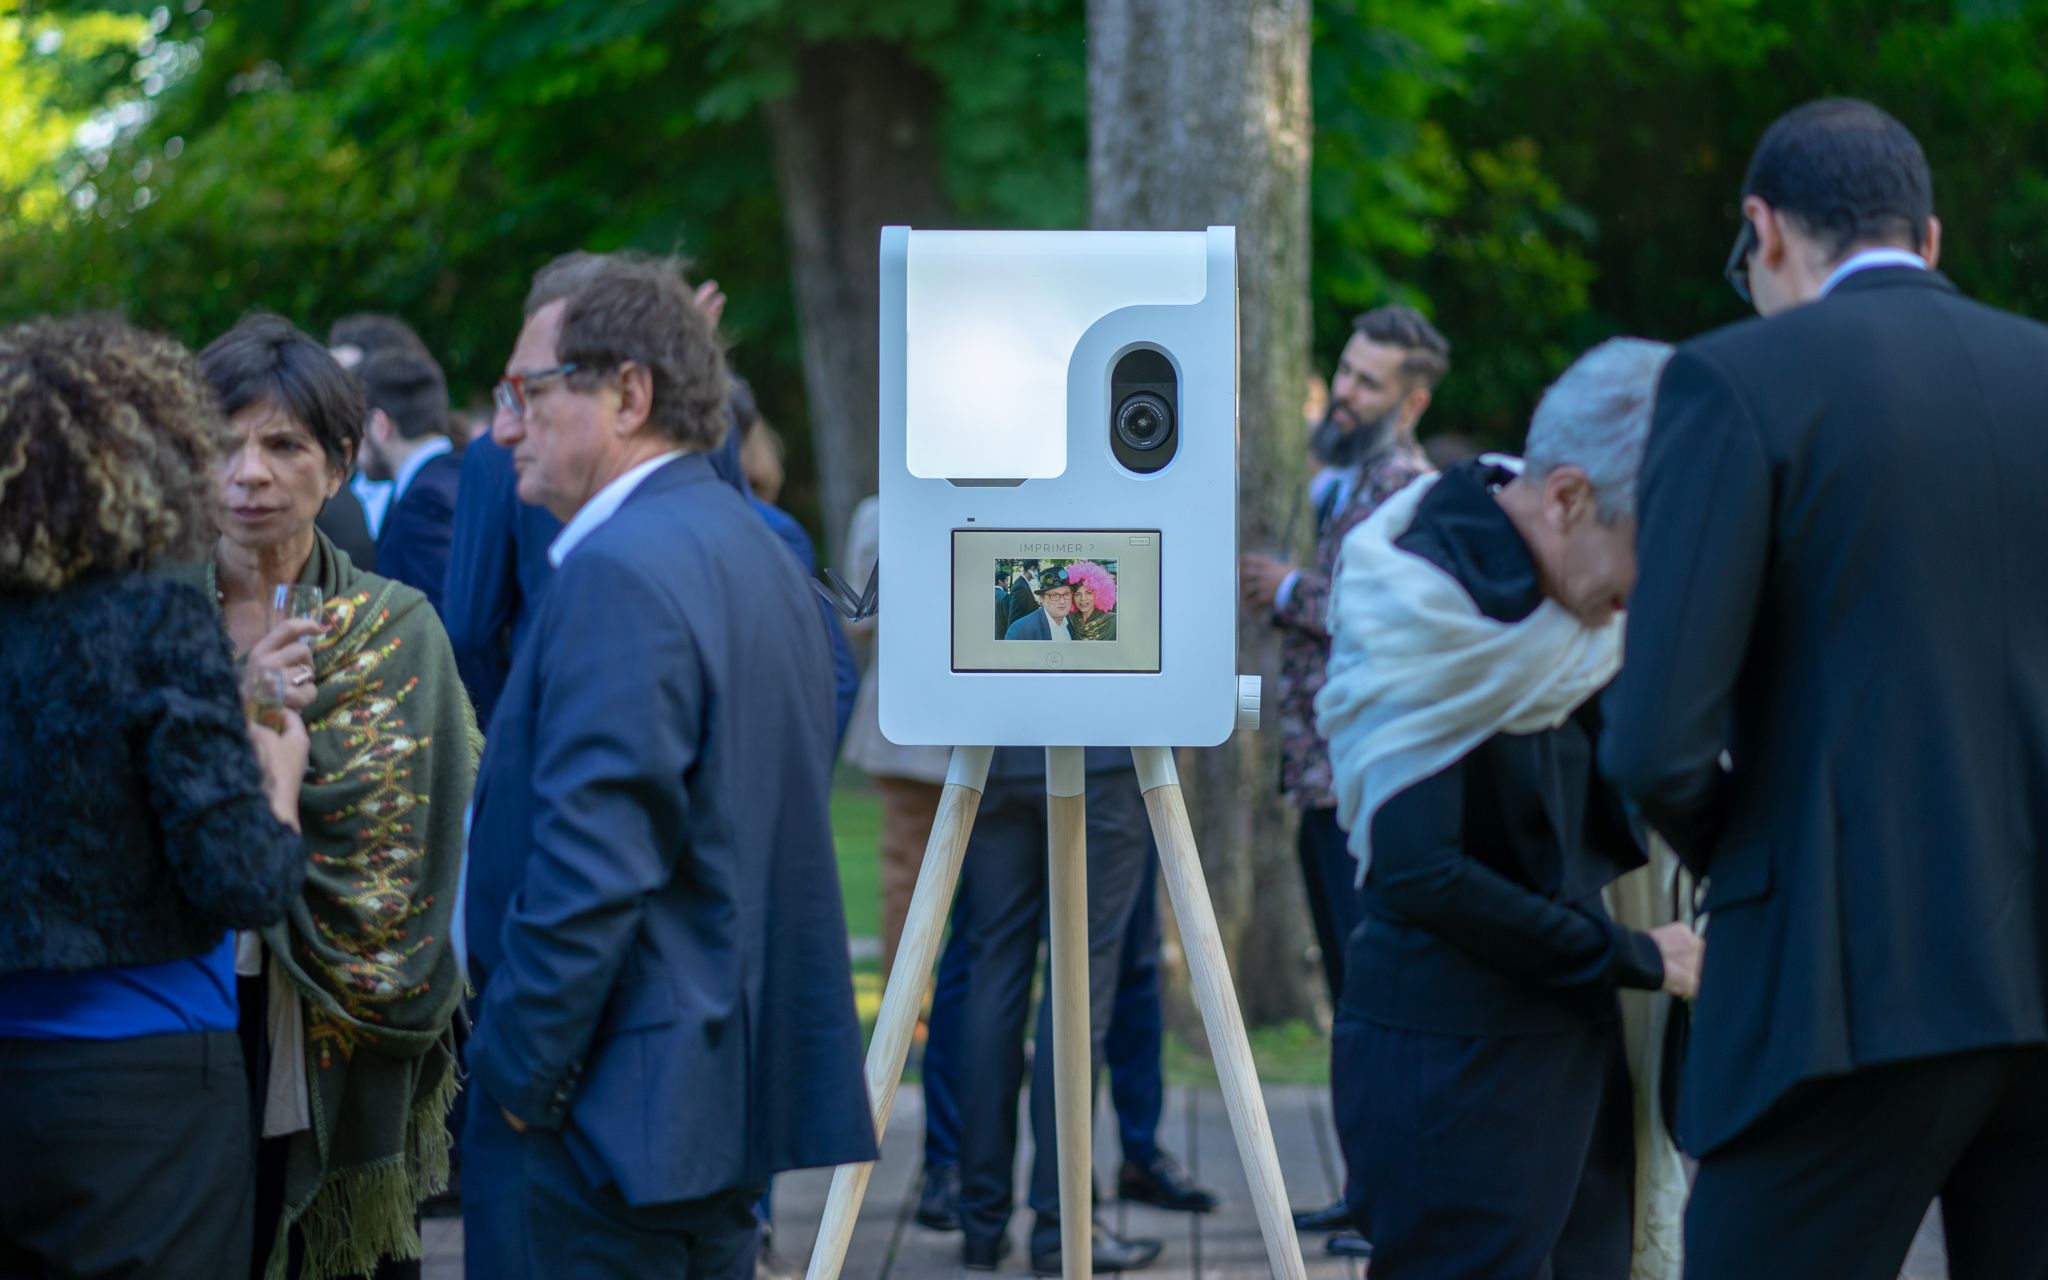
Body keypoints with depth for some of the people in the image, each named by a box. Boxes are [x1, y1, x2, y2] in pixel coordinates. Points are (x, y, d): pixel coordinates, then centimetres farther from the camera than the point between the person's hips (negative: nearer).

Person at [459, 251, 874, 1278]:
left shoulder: (622, 574, -17)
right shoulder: (759, 551, 15)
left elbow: (590, 866, -22)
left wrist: (520, 1079, -14)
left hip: (607, 1117, -10)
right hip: (733, 1098, 10)